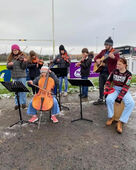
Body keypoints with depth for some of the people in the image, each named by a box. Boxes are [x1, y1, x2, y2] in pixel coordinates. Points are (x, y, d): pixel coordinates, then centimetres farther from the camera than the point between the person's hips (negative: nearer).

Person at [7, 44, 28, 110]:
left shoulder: (22, 57, -3)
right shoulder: (10, 57, 9)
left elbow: (23, 67, -9)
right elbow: (8, 67, 6)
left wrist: (25, 62, -26)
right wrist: (9, 64, -15)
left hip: (22, 76, -3)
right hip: (14, 76, 3)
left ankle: (23, 103, 16)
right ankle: (17, 103, 18)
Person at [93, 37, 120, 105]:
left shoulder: (114, 52, -8)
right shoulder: (103, 51, 12)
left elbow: (119, 61, -21)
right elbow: (96, 57, 20)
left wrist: (113, 57, -41)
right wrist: (97, 60, -3)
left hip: (109, 72, -6)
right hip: (101, 71, 7)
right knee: (101, 86, 12)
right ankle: (100, 100, 26)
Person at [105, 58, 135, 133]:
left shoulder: (128, 74, -8)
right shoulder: (114, 71, 0)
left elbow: (125, 87, -16)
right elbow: (109, 80, 11)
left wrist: (119, 98, -24)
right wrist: (107, 89, -7)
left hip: (124, 90, -1)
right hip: (115, 89, 1)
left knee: (131, 103, -29)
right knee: (109, 99, -31)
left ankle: (121, 122, -20)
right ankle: (111, 117, -8)